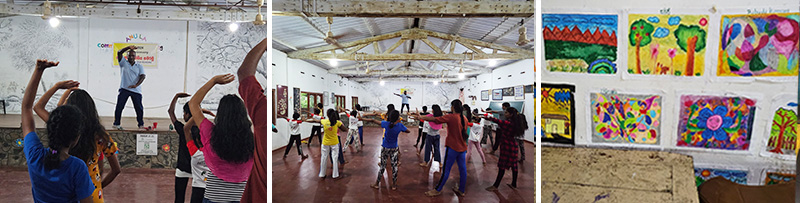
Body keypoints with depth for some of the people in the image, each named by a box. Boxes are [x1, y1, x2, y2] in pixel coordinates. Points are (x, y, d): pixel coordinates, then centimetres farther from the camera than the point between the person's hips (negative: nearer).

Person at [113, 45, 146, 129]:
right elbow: (119, 53, -6)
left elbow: (142, 76, -5)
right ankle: (116, 123, 7)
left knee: (139, 108, 2)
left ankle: (141, 124, 14)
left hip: (136, 90, 0)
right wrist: (129, 47, -18)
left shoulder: (139, 66, 8)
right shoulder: (124, 63, 9)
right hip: (124, 89, 0)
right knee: (119, 106, -2)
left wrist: (136, 85, -21)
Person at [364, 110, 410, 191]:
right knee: (394, 166, 8)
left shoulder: (386, 124, -18)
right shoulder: (400, 125, -14)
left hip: (385, 148, 0)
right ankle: (394, 185, 14)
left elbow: (373, 121, -12)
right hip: (394, 149, 0)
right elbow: (408, 131, 3)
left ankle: (377, 184, 18)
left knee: (382, 166, 9)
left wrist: (362, 119, 1)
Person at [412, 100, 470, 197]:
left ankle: (438, 190, 9)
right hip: (462, 148, 7)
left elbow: (434, 120, -16)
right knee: (462, 169, 12)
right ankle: (461, 190, 23)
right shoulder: (465, 118, 5)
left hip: (453, 147, -7)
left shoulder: (451, 117, -14)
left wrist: (421, 117, -12)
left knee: (446, 170, 0)